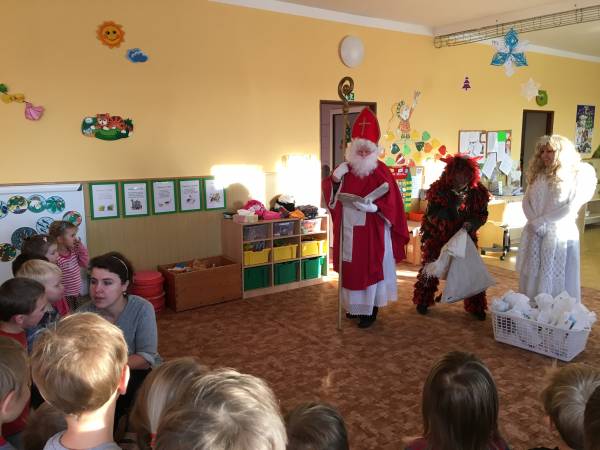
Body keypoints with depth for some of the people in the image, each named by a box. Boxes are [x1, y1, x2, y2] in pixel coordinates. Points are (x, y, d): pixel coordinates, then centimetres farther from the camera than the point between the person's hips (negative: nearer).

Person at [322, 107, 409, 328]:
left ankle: (371, 310, 16)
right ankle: (354, 305, 31)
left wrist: (373, 206, -28)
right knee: (351, 268, 14)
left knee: (370, 268, 3)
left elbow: (391, 203, -12)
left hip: (372, 232, -4)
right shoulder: (344, 168, 3)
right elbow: (330, 195, 6)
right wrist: (335, 179, -12)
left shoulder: (381, 172, -9)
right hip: (349, 230, 4)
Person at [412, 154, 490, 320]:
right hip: (438, 237, -1)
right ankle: (423, 301, 27)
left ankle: (475, 306, 20)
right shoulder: (439, 189, -15)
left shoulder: (477, 191, -9)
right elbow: (431, 214, -18)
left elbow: (483, 214, -1)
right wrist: (455, 204, -29)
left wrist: (472, 223, -22)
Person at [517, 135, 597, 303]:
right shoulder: (537, 175, 12)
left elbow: (572, 207, -12)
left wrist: (542, 221, -14)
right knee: (532, 278, 10)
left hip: (560, 234, -4)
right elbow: (526, 201, 6)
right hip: (534, 234, 5)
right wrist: (534, 222, -10)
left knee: (557, 280, 2)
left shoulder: (577, 175, -3)